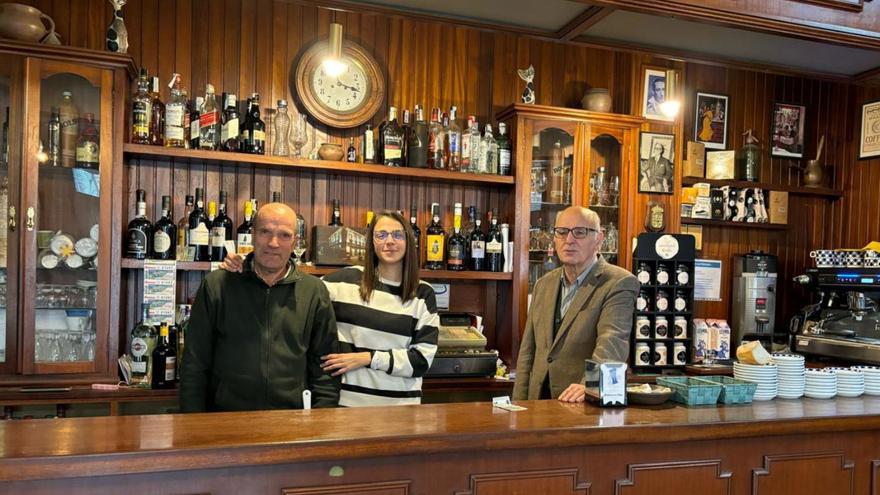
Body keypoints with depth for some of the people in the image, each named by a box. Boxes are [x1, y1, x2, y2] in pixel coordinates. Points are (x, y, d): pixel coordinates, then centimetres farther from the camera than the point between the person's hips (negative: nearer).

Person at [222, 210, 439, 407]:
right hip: (347, 400, 0)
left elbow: (423, 357, -3)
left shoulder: (423, 294, 0)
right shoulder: (346, 280, -1)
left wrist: (368, 358, -11)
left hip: (399, 405, 1)